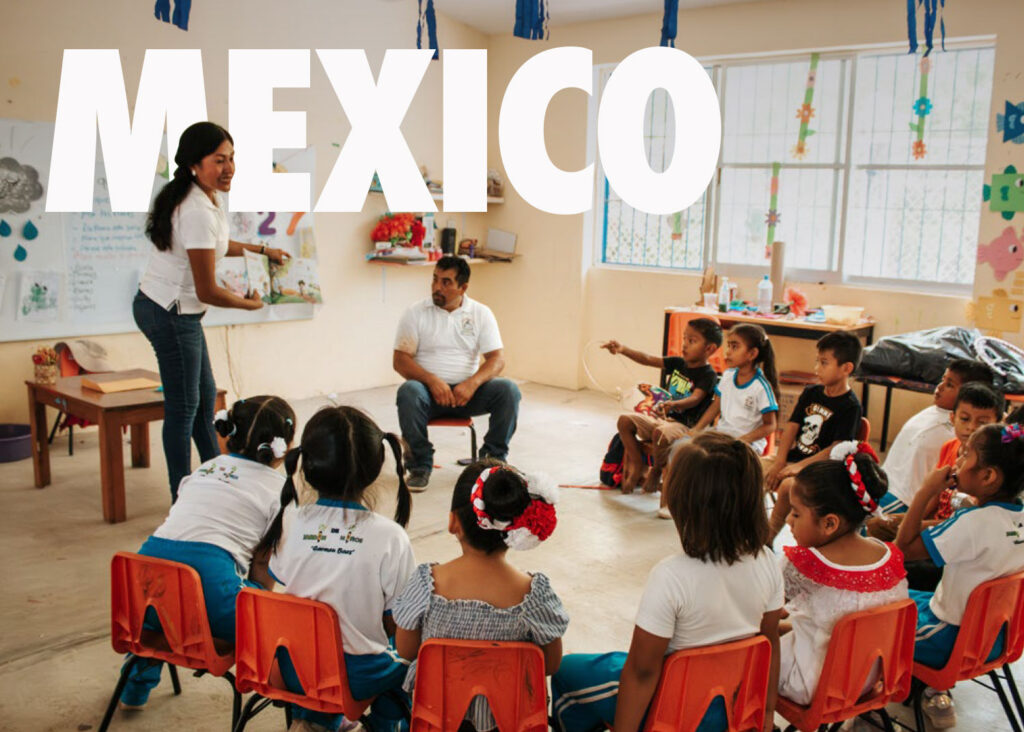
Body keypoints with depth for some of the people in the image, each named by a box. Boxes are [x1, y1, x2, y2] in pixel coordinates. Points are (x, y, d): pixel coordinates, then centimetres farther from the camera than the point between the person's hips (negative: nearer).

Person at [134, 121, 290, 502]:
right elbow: (207, 292, -23)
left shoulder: (206, 198, 6)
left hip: (167, 309, 10)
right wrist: (250, 303, -7)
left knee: (205, 395, 20)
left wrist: (261, 250, 28)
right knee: (184, 406, 0)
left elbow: (212, 245, 29)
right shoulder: (199, 213, -25)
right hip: (171, 315, -10)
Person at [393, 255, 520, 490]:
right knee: (408, 392, -35)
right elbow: (400, 360, -5)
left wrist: (472, 383, -22)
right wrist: (432, 381, -23)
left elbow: (497, 358, -2)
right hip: (429, 390, -1)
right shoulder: (416, 313, 1)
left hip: (467, 391, 1)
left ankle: (494, 458, -6)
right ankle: (420, 464, -17)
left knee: (508, 390, -24)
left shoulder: (481, 313, 5)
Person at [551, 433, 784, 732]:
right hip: (730, 708, 6)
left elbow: (642, 671, -24)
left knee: (567, 670, 15)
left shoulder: (671, 576, -31)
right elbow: (770, 643, 0)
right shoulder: (767, 561, -14)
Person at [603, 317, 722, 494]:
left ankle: (656, 470, -7)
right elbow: (647, 359, 0)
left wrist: (674, 404, -50)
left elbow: (695, 398, -30)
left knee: (660, 433, -37)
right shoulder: (678, 363, 8)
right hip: (664, 418, 8)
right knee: (625, 421, -5)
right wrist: (623, 349, -16)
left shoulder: (708, 375, -13)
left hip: (685, 425, -8)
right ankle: (637, 465, 3)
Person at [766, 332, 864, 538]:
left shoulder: (850, 406, -10)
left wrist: (801, 466, -23)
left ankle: (770, 533, -15)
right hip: (793, 458, 7)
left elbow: (837, 448, -17)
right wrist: (780, 462, -9)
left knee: (788, 486, -34)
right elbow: (792, 427, 5)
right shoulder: (810, 393, 10)